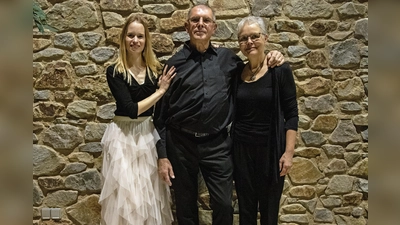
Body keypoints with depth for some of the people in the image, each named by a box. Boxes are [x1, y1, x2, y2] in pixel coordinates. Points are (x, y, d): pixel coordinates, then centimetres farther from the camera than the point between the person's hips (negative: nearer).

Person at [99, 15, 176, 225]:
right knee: (126, 192, 1)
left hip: (149, 134, 4)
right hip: (123, 136, -4)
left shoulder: (155, 69, 4)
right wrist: (160, 91, -13)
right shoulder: (114, 71, -7)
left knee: (150, 192, 11)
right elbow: (131, 109, -16)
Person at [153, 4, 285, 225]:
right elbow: (161, 112, 0)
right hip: (181, 143, 0)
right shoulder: (175, 63, -2)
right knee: (185, 205, 14)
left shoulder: (228, 58, 4)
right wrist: (162, 155, -3)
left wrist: (270, 60, 0)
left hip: (218, 144, 1)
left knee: (224, 205, 6)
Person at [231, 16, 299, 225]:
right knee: (245, 208, 13)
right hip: (241, 149, 3)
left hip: (270, 149, -3)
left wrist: (288, 152, -12)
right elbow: (233, 113, 9)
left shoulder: (280, 70, -7)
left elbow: (291, 114, -7)